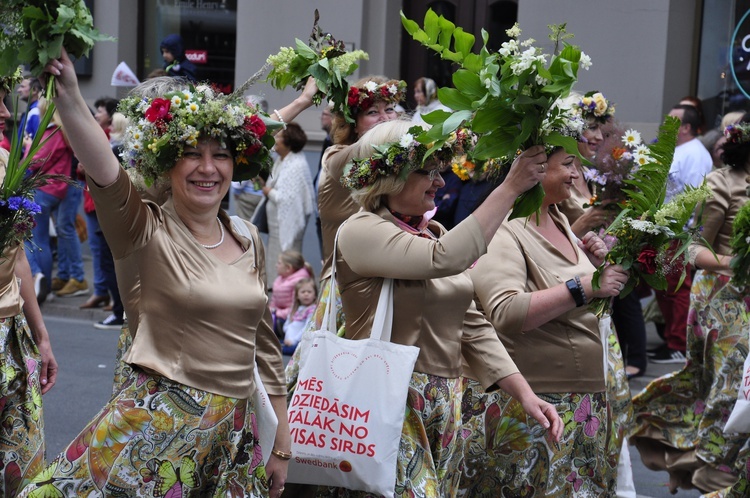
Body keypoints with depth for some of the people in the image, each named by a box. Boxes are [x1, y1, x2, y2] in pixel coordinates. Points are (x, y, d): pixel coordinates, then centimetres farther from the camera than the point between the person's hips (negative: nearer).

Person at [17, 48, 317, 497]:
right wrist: (69, 94, -44)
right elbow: (103, 172, -28)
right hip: (158, 427, -5)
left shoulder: (249, 240, 8)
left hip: (236, 433, 5)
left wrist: (282, 444, 15)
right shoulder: (148, 233, -7)